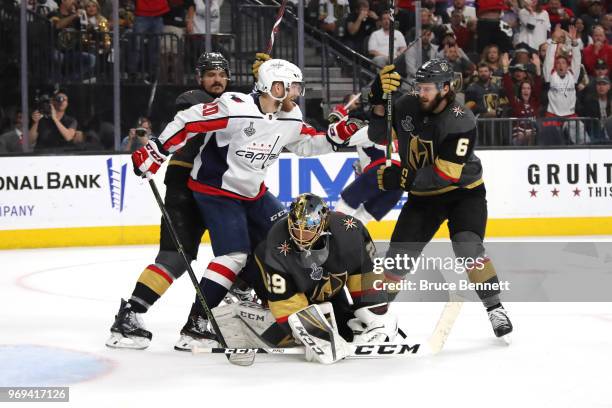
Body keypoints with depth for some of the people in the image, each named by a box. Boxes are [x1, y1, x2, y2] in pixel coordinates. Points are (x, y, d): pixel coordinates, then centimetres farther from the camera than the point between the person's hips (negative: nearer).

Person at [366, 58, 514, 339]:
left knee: (467, 246, -26)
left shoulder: (461, 121, -25)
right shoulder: (407, 107, -8)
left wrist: (402, 178, -32)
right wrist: (378, 100, -19)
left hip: (464, 192, -4)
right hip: (423, 197, 5)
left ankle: (495, 309, -16)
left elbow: (446, 173, -30)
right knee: (399, 253, -1)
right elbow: (377, 136, -2)